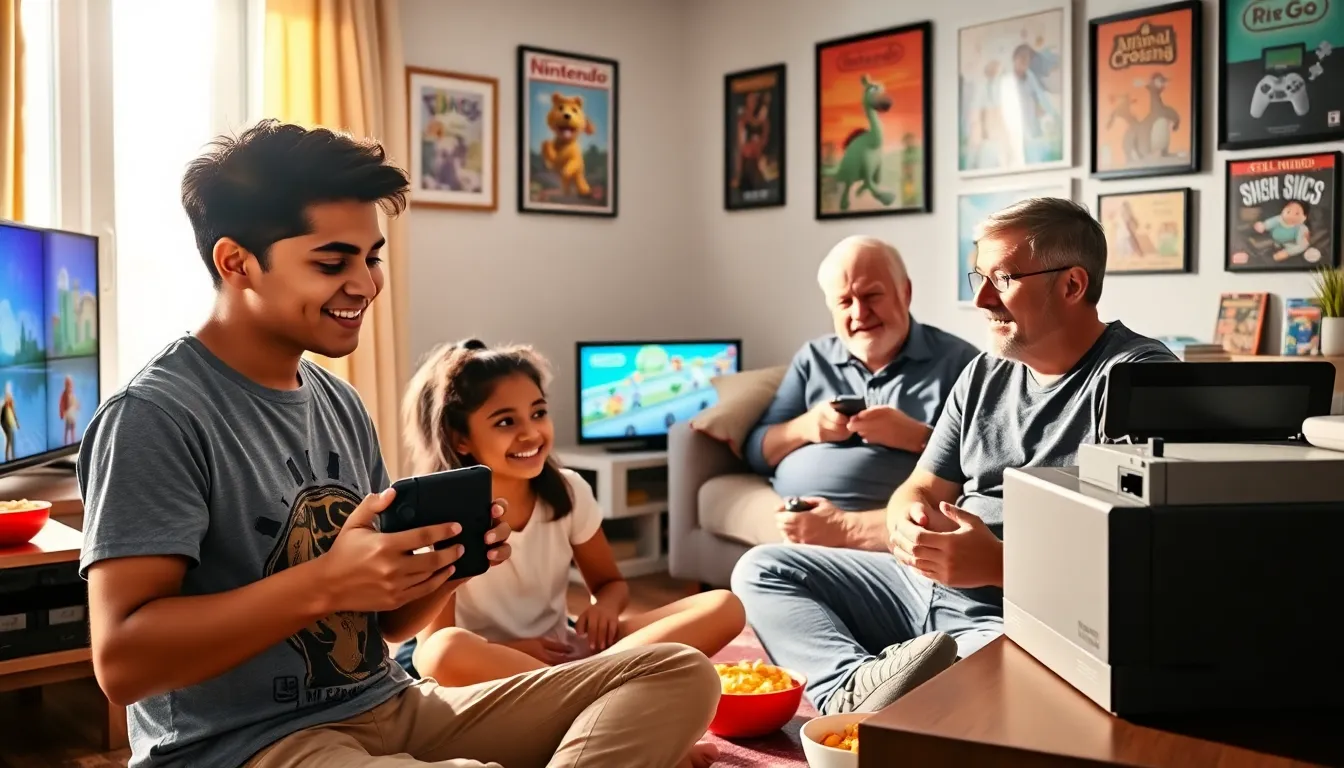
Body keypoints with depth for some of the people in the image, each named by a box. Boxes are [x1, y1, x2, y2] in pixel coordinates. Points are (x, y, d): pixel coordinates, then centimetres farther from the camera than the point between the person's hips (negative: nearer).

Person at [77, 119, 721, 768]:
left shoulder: (341, 403, 11)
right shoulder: (155, 416, -11)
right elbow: (122, 661, -18)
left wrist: (446, 564, -6)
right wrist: (326, 582, -25)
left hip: (391, 710, 9)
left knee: (678, 673, -4)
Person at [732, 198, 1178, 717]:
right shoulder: (986, 373, 14)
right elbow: (922, 488, 16)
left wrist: (998, 565, -26)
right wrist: (908, 517, -9)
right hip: (924, 584, 9)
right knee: (761, 570, 1)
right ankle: (857, 685, -23)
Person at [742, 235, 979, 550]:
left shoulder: (957, 359, 5)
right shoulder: (813, 358, 20)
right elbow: (756, 452, 18)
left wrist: (917, 437, -15)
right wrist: (804, 428, 0)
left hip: (894, 524, -3)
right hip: (799, 517, 4)